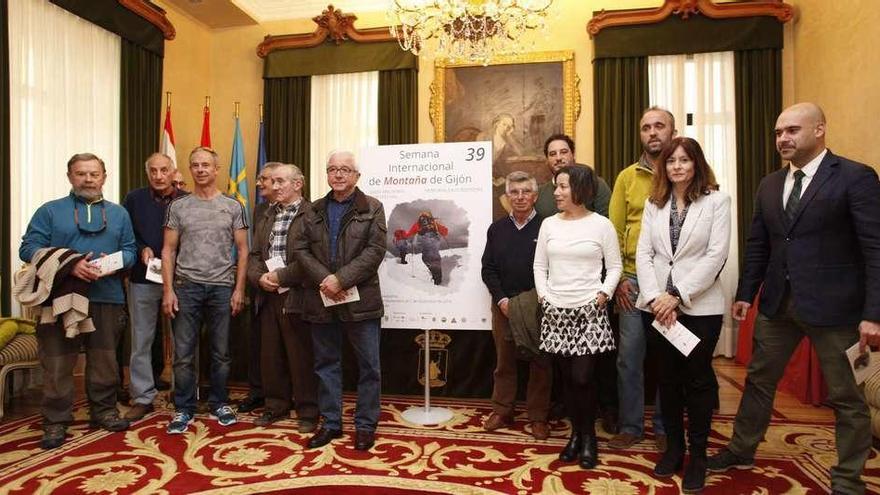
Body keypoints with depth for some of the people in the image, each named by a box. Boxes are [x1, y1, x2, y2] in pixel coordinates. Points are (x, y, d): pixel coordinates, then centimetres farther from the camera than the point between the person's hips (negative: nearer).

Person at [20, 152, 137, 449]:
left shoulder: (118, 213, 14)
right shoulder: (50, 211, 6)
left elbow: (130, 250, 10)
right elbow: (29, 248, -3)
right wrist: (69, 265, -17)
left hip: (107, 299, 2)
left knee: (104, 360, 10)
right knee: (58, 363, 1)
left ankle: (104, 410, 24)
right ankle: (56, 421, 13)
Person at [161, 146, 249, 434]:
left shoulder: (233, 207, 5)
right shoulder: (178, 207, 6)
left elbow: (242, 250, 4)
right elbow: (168, 250, 5)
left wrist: (239, 289, -2)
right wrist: (168, 290, -3)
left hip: (222, 288, 0)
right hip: (186, 286, 0)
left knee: (221, 352, 8)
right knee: (183, 353, 4)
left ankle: (219, 404, 23)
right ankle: (183, 409, 18)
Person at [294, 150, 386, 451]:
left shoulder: (373, 208, 1)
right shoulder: (314, 211, 12)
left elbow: (375, 250, -9)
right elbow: (300, 248, 4)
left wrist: (341, 279, -17)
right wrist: (323, 279, -12)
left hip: (360, 299, -3)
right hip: (321, 300, 4)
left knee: (368, 366, 4)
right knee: (326, 364, 12)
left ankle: (365, 425, 20)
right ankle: (331, 423, 27)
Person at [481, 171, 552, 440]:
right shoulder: (497, 229, 8)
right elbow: (488, 269, 6)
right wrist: (502, 299, -6)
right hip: (503, 304, 3)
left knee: (540, 362, 6)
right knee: (504, 360, 12)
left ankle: (538, 416, 19)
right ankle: (502, 410, 25)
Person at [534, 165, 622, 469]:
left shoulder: (601, 224, -2)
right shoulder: (549, 224, 7)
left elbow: (614, 266, 2)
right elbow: (539, 265, 12)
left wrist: (603, 295, -9)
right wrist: (543, 295, 1)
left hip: (589, 311, -3)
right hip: (556, 311, 3)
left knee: (583, 377, -5)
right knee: (566, 378, 8)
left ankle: (589, 437, 18)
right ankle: (576, 433, 26)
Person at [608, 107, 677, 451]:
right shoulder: (627, 177, 7)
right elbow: (615, 230, 6)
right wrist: (618, 277, -2)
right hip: (633, 279, 2)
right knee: (629, 354, 6)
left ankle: (665, 427, 26)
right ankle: (630, 426, 22)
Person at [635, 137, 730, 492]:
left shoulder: (716, 201, -1)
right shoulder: (654, 204, 9)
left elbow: (716, 255, -9)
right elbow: (643, 253, 2)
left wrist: (678, 295, -15)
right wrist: (655, 297, -11)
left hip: (700, 305, -3)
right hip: (657, 304, 3)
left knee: (698, 378, 4)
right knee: (668, 377, 12)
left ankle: (698, 454, 20)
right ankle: (674, 446, 27)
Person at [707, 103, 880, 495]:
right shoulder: (769, 185, 9)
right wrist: (745, 294, 10)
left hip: (833, 304, -5)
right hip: (777, 301, 6)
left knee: (846, 396, 9)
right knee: (759, 380, 16)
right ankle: (741, 450, 33)